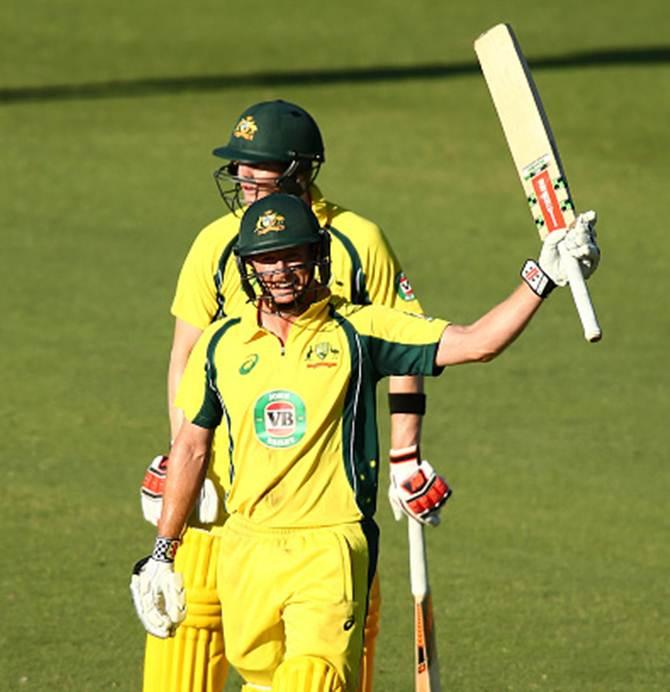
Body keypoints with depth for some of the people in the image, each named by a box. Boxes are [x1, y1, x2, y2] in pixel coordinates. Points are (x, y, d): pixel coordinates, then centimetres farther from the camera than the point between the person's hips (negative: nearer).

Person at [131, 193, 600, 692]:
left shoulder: (357, 331, 0)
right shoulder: (220, 344, 8)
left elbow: (475, 343, -6)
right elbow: (192, 447, 17)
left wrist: (542, 278, -16)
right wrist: (162, 554, 18)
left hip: (329, 551, -3)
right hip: (247, 552, 3)